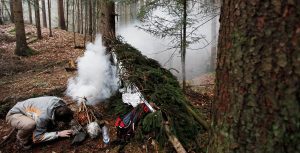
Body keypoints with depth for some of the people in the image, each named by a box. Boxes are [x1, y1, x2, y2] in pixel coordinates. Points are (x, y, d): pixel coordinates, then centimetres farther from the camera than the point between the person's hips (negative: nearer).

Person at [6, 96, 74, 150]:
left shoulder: (60, 102, -23)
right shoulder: (43, 117, -40)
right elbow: (37, 138, -25)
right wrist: (58, 134, -26)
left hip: (28, 110, 7)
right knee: (30, 124, -38)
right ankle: (22, 140, -6)